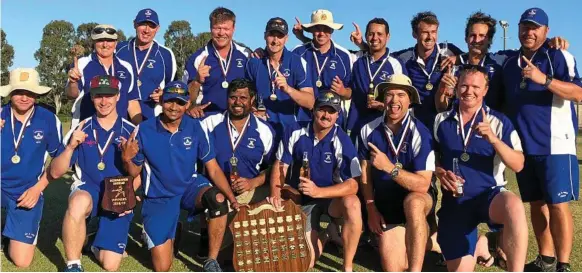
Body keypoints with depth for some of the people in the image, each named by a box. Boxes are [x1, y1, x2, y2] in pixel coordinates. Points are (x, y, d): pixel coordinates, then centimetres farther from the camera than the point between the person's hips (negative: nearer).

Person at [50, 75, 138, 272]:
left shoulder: (131, 131, -2)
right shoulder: (81, 129, -1)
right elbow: (55, 173, -3)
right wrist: (70, 147, -19)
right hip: (87, 190, 0)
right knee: (79, 202, -39)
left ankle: (99, 243, 28)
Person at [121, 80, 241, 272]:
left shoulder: (196, 128, -9)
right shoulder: (144, 130, -12)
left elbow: (213, 169, -7)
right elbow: (135, 172, -2)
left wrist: (232, 199, -19)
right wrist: (127, 159, -25)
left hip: (190, 186, 1)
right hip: (159, 197, 0)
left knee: (218, 199, -36)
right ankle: (167, 235, 33)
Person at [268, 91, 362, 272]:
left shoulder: (342, 142, -17)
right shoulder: (295, 132, -11)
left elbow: (352, 185, -22)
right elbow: (280, 164, -5)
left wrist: (318, 191, -35)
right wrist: (275, 192, -23)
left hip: (331, 197, -1)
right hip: (301, 199, 1)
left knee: (352, 204, -36)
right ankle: (318, 235, 28)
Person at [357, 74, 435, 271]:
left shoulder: (420, 134, -18)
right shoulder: (368, 131, -5)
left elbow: (422, 185, -25)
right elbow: (365, 173, 5)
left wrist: (389, 167, -36)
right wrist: (371, 209, -1)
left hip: (418, 199, -3)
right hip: (385, 204, 4)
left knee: (412, 203, -41)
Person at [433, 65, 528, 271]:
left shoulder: (499, 122, -3)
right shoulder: (441, 120, 4)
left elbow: (518, 165, -11)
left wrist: (493, 139, -26)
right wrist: (440, 173, -8)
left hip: (490, 194, -2)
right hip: (454, 203, 3)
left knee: (514, 206, -39)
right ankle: (481, 245, 37)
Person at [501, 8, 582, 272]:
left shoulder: (559, 57, -5)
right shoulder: (509, 63, 13)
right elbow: (504, 101, 23)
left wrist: (544, 79, -31)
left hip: (555, 145, -6)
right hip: (524, 146, 6)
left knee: (558, 205, -6)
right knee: (536, 204, 12)